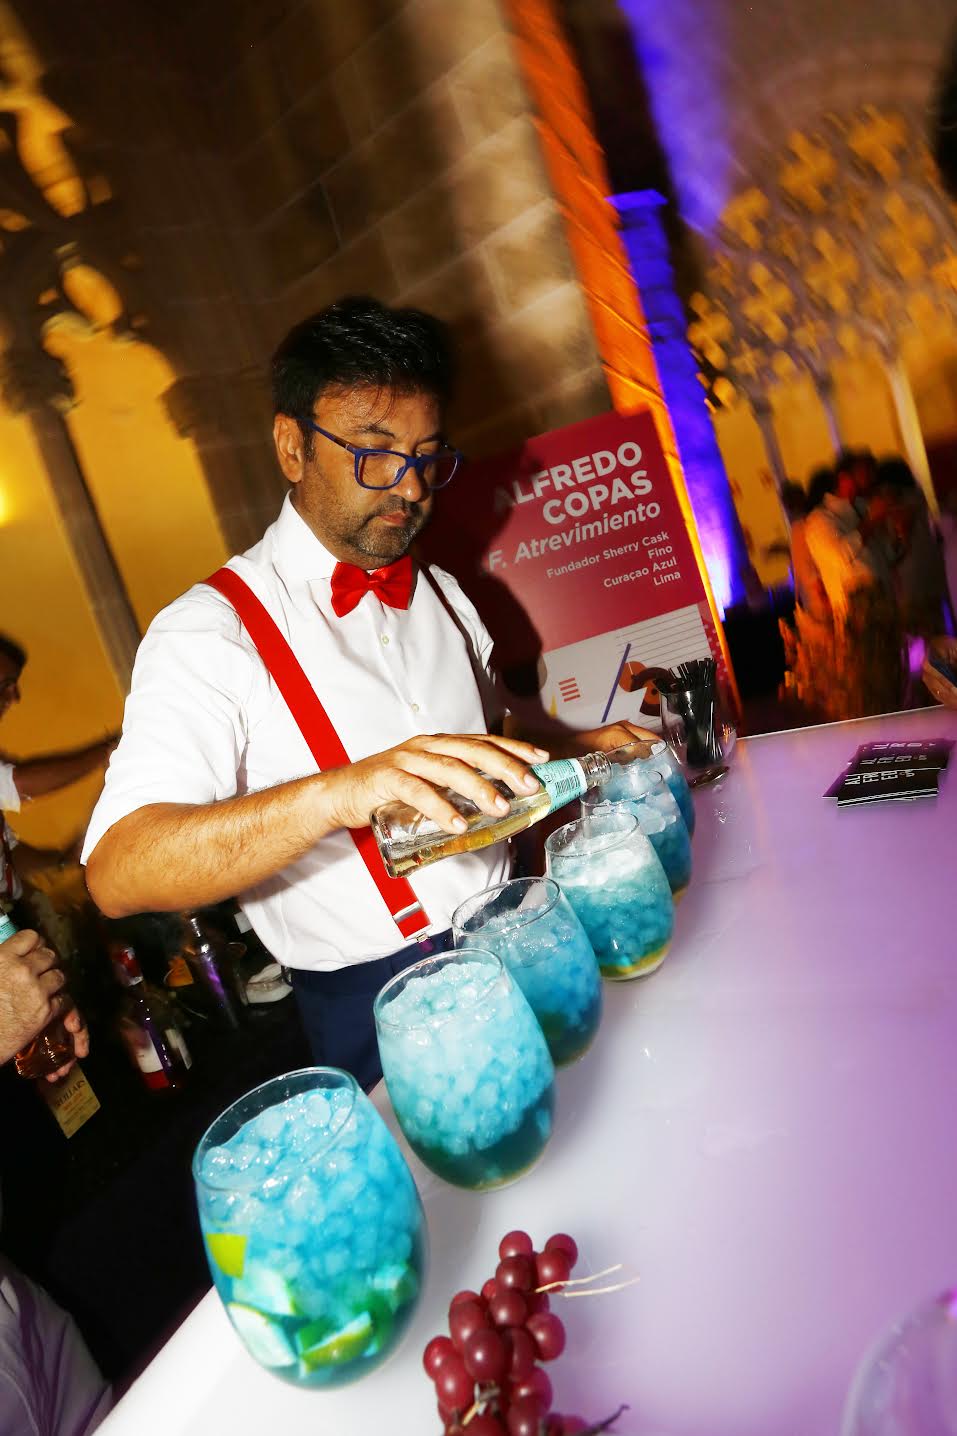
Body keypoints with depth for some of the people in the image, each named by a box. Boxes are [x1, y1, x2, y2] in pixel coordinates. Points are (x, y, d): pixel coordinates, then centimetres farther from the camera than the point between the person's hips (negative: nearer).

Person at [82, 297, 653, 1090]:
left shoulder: (441, 594, 8)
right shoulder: (212, 630, -15)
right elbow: (118, 873, -27)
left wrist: (582, 748, 0)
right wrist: (335, 794, -42)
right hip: (381, 1011, -5)